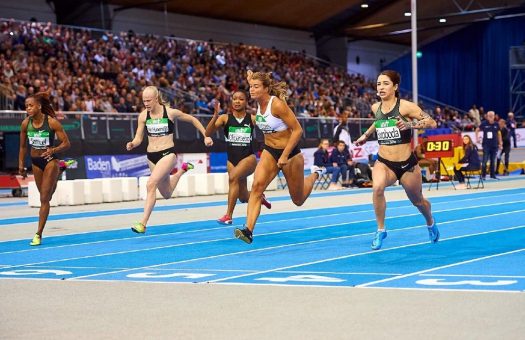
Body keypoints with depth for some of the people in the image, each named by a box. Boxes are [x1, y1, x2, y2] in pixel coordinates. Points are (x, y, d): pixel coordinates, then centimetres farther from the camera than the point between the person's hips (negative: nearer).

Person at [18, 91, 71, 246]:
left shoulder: (52, 122, -19)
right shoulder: (26, 124, -7)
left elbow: (66, 143, -17)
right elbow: (23, 146, 7)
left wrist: (53, 150, -34)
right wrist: (21, 164, 6)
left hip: (50, 160, -5)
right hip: (35, 162, 5)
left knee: (44, 198, -9)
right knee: (44, 196, 18)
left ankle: (38, 234, -7)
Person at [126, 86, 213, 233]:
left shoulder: (170, 112, -9)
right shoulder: (143, 116, -1)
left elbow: (192, 120, 5)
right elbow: (138, 138, 4)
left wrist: (206, 136, 5)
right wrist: (132, 144, -19)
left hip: (168, 154, -5)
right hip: (151, 156, 5)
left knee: (151, 184, -26)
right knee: (167, 194, 18)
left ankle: (143, 223, -22)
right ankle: (182, 169, 48)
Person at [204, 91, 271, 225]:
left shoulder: (252, 118, -2)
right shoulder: (225, 118, -2)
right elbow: (208, 133, -13)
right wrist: (215, 115, -27)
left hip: (249, 157, -2)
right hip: (232, 159, 2)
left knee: (233, 177, -31)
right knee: (243, 197, 8)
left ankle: (228, 216, -24)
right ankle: (260, 197, 46)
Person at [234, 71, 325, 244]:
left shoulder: (277, 104, -24)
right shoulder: (259, 103, -3)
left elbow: (297, 130, -23)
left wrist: (285, 156, -25)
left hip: (290, 153, -5)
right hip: (269, 151, 5)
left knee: (298, 200, 13)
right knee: (257, 186, -21)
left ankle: (315, 174, 44)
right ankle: (248, 231, -27)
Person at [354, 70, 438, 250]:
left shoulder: (405, 106, -14)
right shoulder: (375, 108, 2)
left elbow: (432, 122, -18)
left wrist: (409, 124, -30)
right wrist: (366, 135, 27)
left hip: (407, 163, -2)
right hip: (384, 162, 2)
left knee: (417, 201, 18)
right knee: (377, 187, -32)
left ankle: (430, 223, 54)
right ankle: (381, 230, -15)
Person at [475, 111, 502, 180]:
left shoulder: (496, 124, 2)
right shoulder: (484, 124, -5)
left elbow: (499, 133, 13)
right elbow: (477, 130, 9)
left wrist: (500, 143, 13)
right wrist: (477, 138, 1)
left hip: (494, 145, 3)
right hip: (486, 145, -3)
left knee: (493, 161, 8)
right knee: (485, 160, -7)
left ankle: (492, 175, 16)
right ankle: (483, 175, 0)